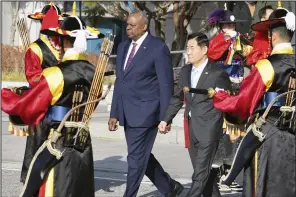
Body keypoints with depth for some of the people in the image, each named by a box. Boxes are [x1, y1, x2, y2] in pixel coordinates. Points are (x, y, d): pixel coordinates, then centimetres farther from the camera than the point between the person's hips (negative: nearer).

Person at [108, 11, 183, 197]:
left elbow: (166, 84, -10)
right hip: (128, 113, 8)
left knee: (136, 158, -5)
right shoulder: (123, 47, 12)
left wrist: (165, 117, -12)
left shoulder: (158, 48, -10)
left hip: (145, 112, -8)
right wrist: (114, 113, 12)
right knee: (142, 156, 14)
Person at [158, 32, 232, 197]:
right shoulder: (185, 71, 10)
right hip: (192, 130, 7)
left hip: (208, 131, -7)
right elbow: (178, 98, 17)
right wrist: (166, 119, 11)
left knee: (200, 175, -8)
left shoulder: (217, 74, -10)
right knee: (204, 173, 14)